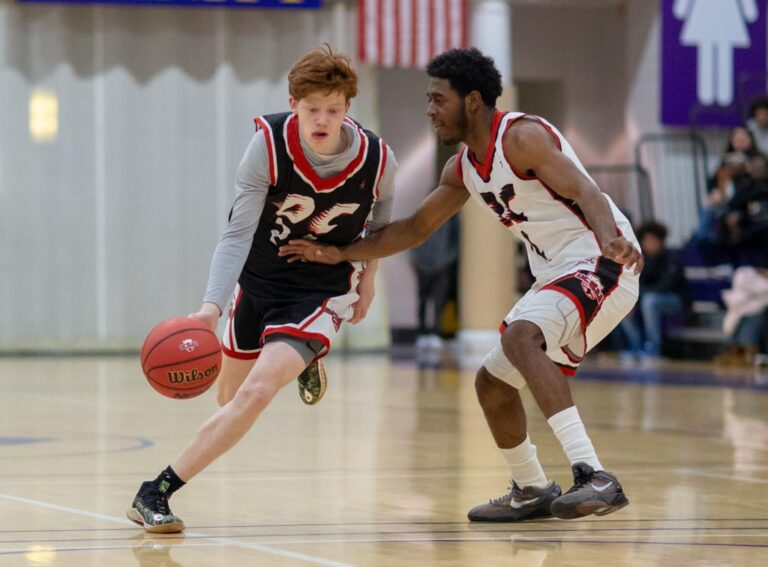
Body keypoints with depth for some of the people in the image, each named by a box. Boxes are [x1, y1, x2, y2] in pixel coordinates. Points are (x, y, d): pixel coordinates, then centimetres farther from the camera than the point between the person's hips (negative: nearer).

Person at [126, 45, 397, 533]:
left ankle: (157, 492, -19)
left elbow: (380, 220, 6)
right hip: (259, 278, 3)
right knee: (230, 397, 20)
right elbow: (238, 234, -23)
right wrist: (212, 306, -34)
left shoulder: (378, 159, -19)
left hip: (323, 288, -3)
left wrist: (368, 276, 10)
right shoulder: (268, 146, -22)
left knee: (255, 393, -23)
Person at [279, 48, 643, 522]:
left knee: (520, 337, -33)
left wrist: (612, 240, -48)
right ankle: (532, 492, 33)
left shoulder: (522, 137, -16)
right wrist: (338, 254, 16)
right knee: (492, 383, 13)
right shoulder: (464, 169, 12)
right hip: (559, 275, 10)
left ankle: (595, 479, -41)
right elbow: (416, 229, 22)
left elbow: (585, 191, -29)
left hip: (602, 263, -10)